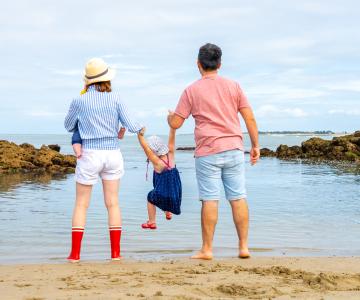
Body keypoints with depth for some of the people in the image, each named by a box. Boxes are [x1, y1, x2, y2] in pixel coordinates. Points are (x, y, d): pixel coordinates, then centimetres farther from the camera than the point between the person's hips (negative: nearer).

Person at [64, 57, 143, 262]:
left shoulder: (79, 101, -5)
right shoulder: (115, 99, -3)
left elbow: (69, 126, 11)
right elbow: (130, 125, -2)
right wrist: (140, 128, 20)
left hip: (89, 155, -2)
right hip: (112, 153, 2)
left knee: (81, 204, 6)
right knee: (113, 203, 8)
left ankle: (75, 253, 4)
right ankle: (116, 252, 8)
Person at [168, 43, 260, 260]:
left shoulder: (191, 91, 0)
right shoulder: (233, 86, 6)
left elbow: (175, 123, 2)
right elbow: (249, 117, 3)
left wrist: (169, 116, 25)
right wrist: (255, 145, 11)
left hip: (207, 152, -2)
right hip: (234, 149, 2)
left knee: (210, 200, 0)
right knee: (238, 198, 6)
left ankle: (207, 249, 6)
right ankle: (243, 246, 8)